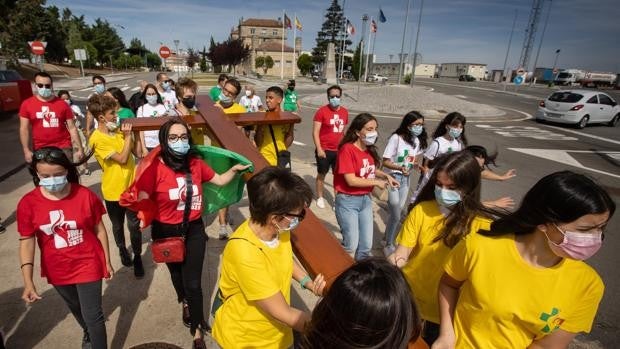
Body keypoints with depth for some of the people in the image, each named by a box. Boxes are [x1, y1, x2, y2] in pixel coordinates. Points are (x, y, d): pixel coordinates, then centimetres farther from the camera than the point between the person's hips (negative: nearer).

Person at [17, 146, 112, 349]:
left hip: (88, 264, -3)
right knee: (76, 308, 29)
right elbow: (26, 242, -9)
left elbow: (99, 230, -8)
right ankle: (88, 332, 59)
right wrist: (28, 281, -13)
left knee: (92, 315, 2)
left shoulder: (85, 195, -18)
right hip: (57, 270, 3)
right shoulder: (28, 203, -15)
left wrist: (107, 261, -1)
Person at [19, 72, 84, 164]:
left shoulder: (62, 104, -1)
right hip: (40, 149, 1)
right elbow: (24, 129, 1)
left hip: (63, 147, -1)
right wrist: (26, 151, -7)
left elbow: (72, 128, -1)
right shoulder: (27, 104, 1)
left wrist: (79, 148, -4)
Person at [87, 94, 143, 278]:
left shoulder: (119, 130, 1)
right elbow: (122, 159, -22)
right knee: (118, 226, 19)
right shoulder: (97, 140, -17)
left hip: (131, 186, 3)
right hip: (114, 191, -3)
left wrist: (131, 133, -7)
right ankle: (122, 249, 44)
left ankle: (137, 256, 24)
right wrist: (128, 136, -16)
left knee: (134, 225, 8)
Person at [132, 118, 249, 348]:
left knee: (193, 283, 2)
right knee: (176, 272, 27)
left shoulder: (195, 163, -7)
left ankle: (197, 331, 24)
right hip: (166, 231, 0)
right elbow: (142, 198, -18)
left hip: (193, 229, 1)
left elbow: (219, 180, 4)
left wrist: (235, 169, -10)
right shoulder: (155, 167, -18)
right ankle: (185, 303, 60)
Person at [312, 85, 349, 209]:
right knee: (321, 174, 11)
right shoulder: (322, 111, -10)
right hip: (325, 150, -4)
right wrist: (319, 149, -17)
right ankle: (320, 198, 27)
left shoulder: (345, 112, 5)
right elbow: (315, 132, -11)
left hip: (339, 150, 4)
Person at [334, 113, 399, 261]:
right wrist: (376, 182, -13)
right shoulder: (347, 149, -18)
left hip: (366, 199, 7)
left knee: (367, 245, 14)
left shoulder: (369, 149, 4)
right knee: (351, 245, 1)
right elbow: (351, 180, -23)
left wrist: (386, 176, 4)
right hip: (348, 201, -7)